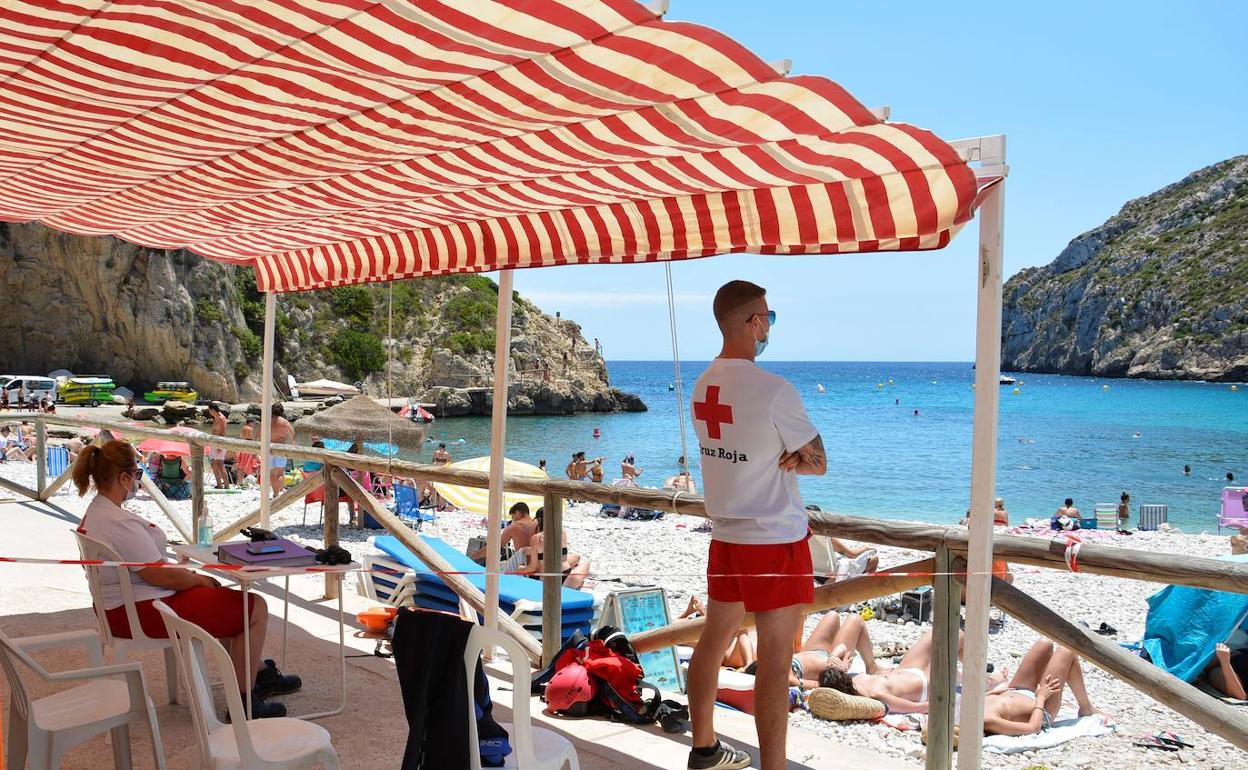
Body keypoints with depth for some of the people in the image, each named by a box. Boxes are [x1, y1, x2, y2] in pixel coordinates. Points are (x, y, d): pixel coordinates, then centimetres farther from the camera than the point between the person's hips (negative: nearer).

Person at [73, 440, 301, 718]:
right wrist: (198, 580, -8)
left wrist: (186, 574, 11)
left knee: (225, 601, 28)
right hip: (144, 613, -12)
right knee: (255, 608, -7)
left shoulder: (93, 513, 8)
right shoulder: (119, 522, -27)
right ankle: (245, 701, 1)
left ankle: (261, 673, 37)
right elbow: (159, 575, -26)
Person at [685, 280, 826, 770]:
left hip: (725, 532, 8)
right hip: (775, 538, -8)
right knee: (775, 661, -1)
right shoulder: (773, 391, -19)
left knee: (714, 639, 17)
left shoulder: (703, 385, 3)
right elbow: (819, 464, -9)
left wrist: (783, 454, -3)